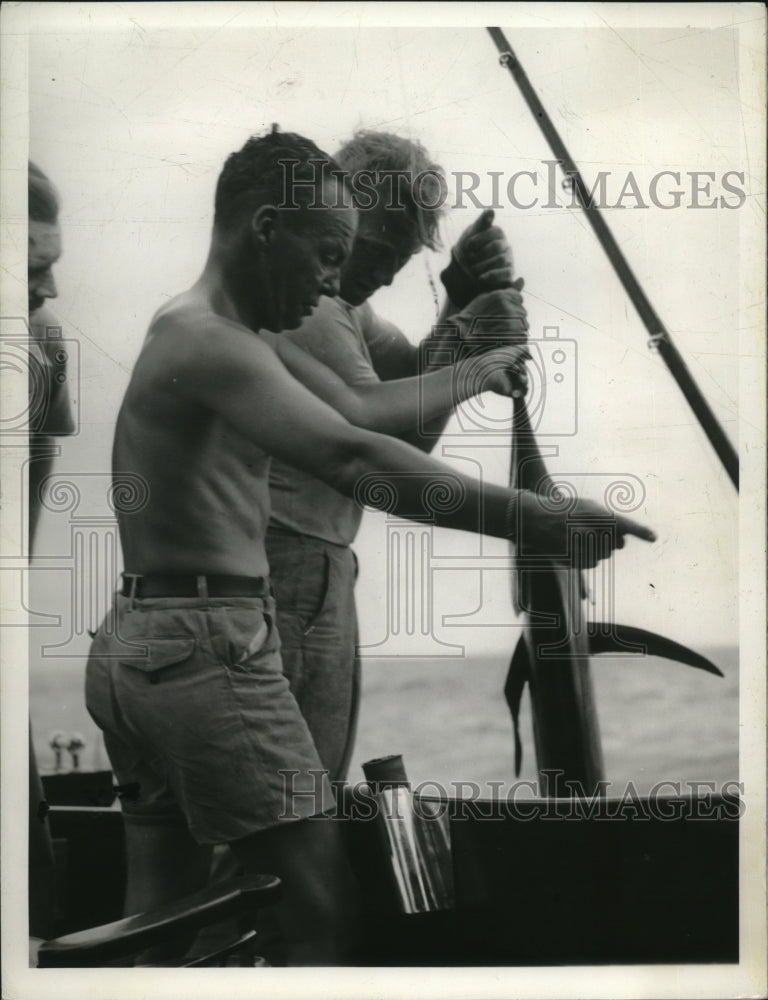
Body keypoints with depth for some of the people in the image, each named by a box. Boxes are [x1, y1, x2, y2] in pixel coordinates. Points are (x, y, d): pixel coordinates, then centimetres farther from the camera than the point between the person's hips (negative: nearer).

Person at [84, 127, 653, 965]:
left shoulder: (180, 331, 18)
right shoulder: (210, 342, -15)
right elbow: (351, 459, -31)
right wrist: (536, 519, -36)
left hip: (131, 642, 11)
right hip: (207, 646, -11)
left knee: (157, 921, 14)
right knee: (322, 911, -7)